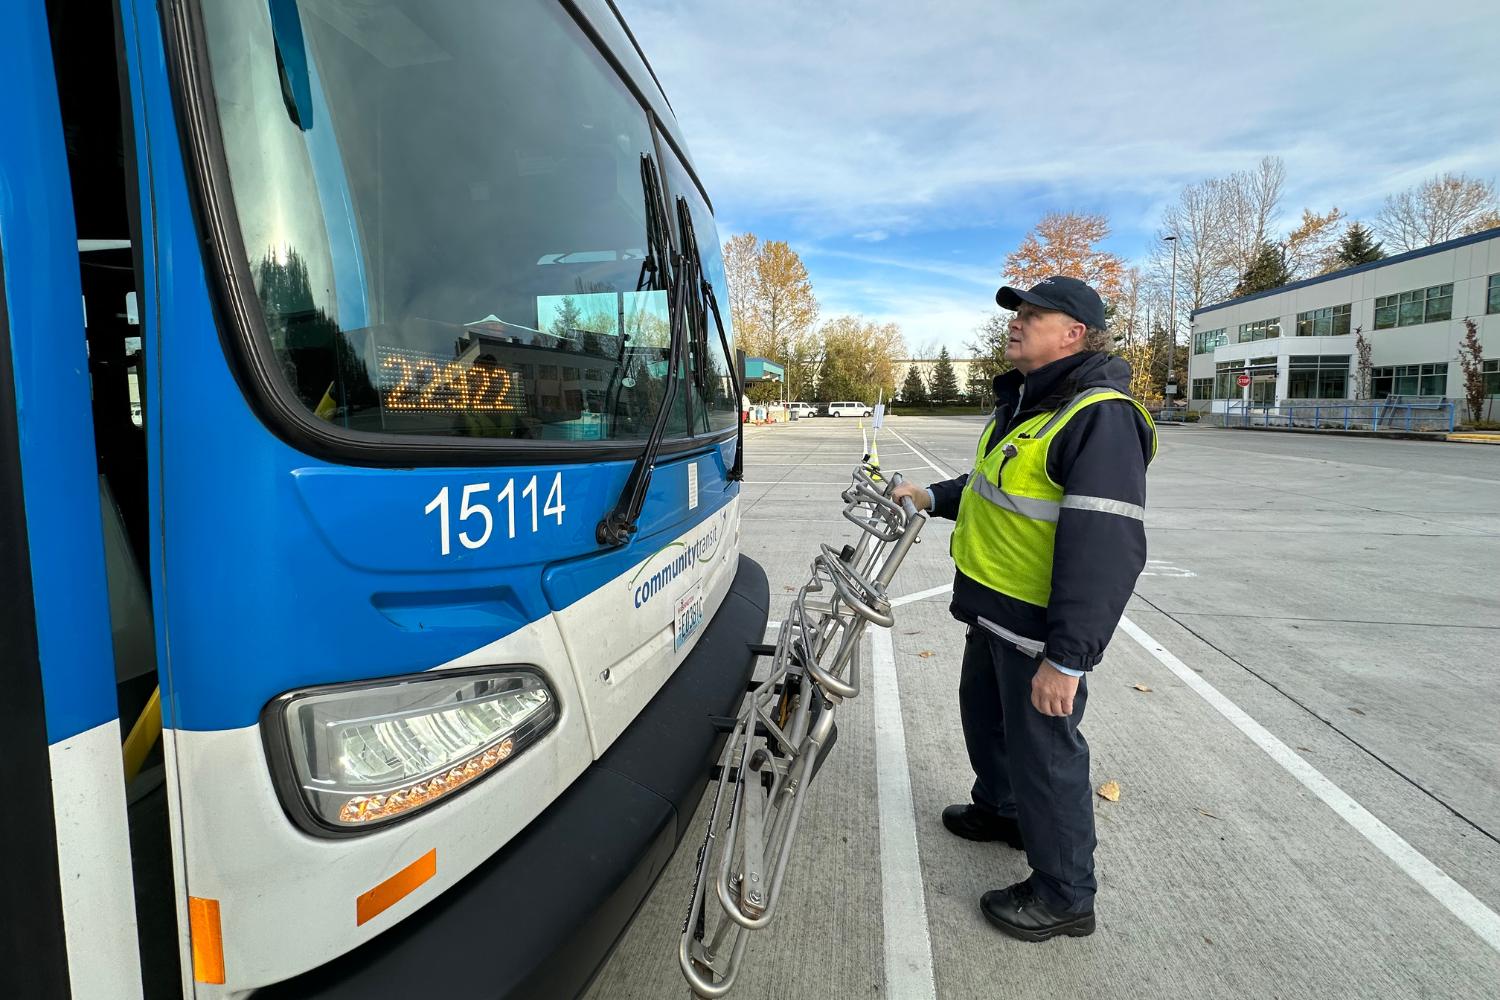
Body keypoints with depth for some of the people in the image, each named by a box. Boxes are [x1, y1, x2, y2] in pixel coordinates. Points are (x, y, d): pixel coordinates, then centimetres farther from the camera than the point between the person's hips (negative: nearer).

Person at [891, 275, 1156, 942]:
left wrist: (1067, 658, -30)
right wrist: (934, 497, 13)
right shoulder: (1023, 402, 10)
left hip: (1040, 628, -10)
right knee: (985, 716, 26)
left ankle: (1064, 895, 24)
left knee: (1042, 748, 4)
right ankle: (1000, 809, 52)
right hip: (991, 611, 10)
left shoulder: (1101, 417, -23)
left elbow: (1106, 550, -29)